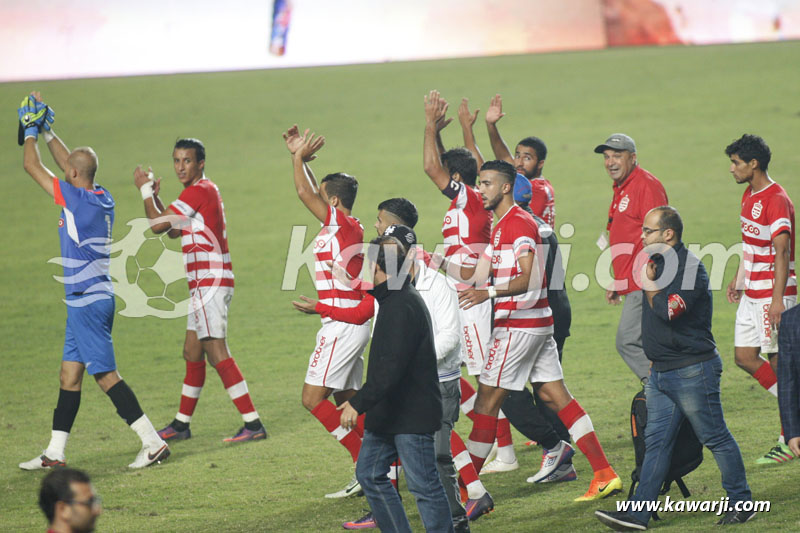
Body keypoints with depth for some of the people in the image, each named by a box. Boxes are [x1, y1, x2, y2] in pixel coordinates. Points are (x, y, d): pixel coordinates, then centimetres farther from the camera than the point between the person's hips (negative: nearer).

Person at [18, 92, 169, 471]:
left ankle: (153, 443, -10)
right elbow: (70, 162, 25)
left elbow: (31, 166, -5)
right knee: (69, 375, 11)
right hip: (97, 297, 9)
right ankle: (54, 454, 14)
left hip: (87, 303, -9)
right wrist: (46, 131, 29)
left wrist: (30, 130, 9)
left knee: (106, 376, -8)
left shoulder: (74, 198, -15)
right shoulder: (102, 198, 7)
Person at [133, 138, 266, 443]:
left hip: (210, 282, -11)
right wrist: (154, 196, 19)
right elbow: (173, 231, 28)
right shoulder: (207, 190, 19)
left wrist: (145, 191, 2)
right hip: (206, 284, 11)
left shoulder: (199, 191, -13)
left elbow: (158, 225, -12)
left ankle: (253, 425, -17)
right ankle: (182, 425, 25)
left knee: (216, 353, -14)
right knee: (192, 353, 16)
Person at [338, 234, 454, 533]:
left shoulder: (402, 307, -20)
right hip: (388, 413, 11)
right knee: (369, 475, 13)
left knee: (423, 485, -4)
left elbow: (391, 366, -28)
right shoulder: (392, 300, 13)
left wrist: (359, 403, -29)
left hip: (412, 415, -11)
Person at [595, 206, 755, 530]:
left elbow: (668, 310, -26)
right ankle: (638, 514, 3)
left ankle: (741, 503, 13)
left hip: (692, 370, -9)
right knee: (656, 442, 5)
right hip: (661, 372, 9)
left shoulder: (689, 267, -16)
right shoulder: (658, 263, 12)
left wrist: (650, 284, -11)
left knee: (716, 438, 2)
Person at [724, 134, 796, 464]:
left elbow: (782, 253, -22)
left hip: (773, 294, -9)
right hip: (752, 293, 9)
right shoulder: (749, 196, 12)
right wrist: (739, 279, 26)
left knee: (778, 361, -4)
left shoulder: (776, 201, -18)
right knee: (744, 357, 7)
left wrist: (778, 300, -26)